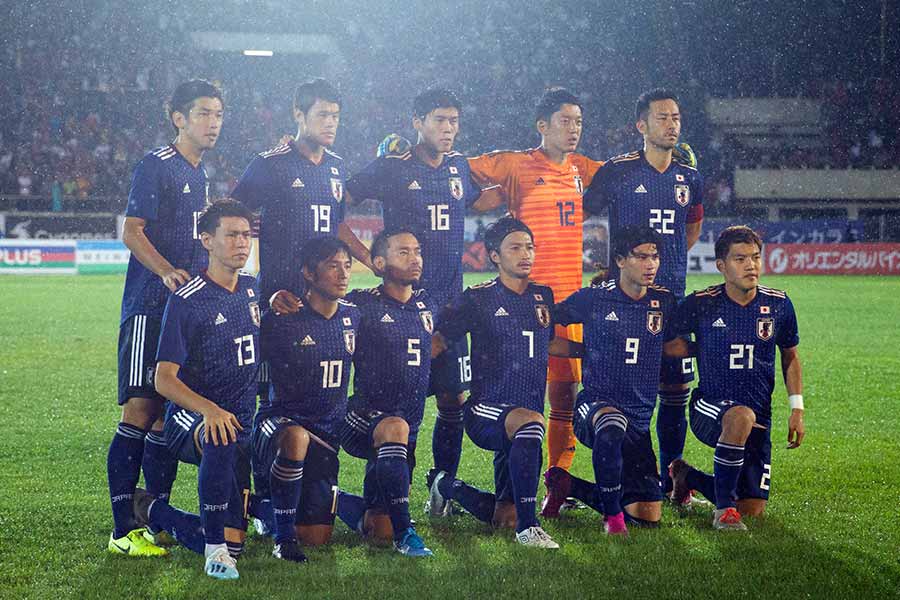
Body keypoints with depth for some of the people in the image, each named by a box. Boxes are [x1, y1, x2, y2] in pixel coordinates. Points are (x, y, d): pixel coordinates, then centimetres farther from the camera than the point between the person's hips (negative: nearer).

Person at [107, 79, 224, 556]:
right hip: (149, 307, -8)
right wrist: (167, 270, -26)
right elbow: (132, 232, -13)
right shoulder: (156, 166, -6)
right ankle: (123, 530, -10)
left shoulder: (200, 174, 20)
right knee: (139, 412, -10)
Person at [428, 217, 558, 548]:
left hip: (528, 413, 6)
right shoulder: (479, 298, -2)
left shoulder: (544, 297, 12)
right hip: (486, 411, -6)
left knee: (503, 518, 6)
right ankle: (528, 527, -37)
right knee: (529, 422, -41)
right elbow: (438, 341, -3)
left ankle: (446, 486, 38)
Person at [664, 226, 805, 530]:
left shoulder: (778, 304, -1)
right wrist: (701, 350, -2)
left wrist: (797, 409, 6)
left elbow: (790, 357, 12)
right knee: (742, 416, -41)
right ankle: (724, 509, -25)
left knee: (753, 510, 2)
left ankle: (688, 477, 30)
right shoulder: (700, 304, -9)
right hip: (709, 410, -4)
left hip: (759, 418, 4)